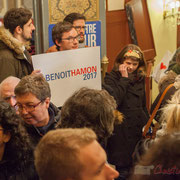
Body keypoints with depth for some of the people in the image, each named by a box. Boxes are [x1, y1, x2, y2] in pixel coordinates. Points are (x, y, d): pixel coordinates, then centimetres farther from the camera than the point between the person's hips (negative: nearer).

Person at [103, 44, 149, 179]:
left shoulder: (140, 78, 13)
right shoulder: (111, 77, -4)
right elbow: (114, 100, -21)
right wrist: (124, 78, -15)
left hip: (139, 127, 5)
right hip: (122, 130, -5)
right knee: (122, 168, 0)